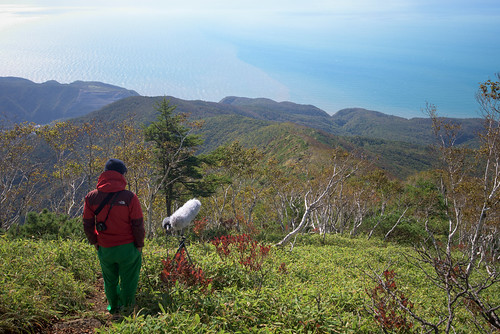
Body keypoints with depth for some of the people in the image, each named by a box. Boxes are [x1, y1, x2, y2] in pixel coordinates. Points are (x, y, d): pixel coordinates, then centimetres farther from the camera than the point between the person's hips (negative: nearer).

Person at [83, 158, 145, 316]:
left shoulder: (91, 197, -5)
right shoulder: (129, 197, -16)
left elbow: (87, 225, 1)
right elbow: (138, 225, -12)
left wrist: (94, 242, 16)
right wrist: (140, 245, 2)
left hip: (104, 249, 4)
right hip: (128, 248, -3)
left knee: (110, 281, 24)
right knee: (128, 282, 16)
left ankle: (114, 308, 43)